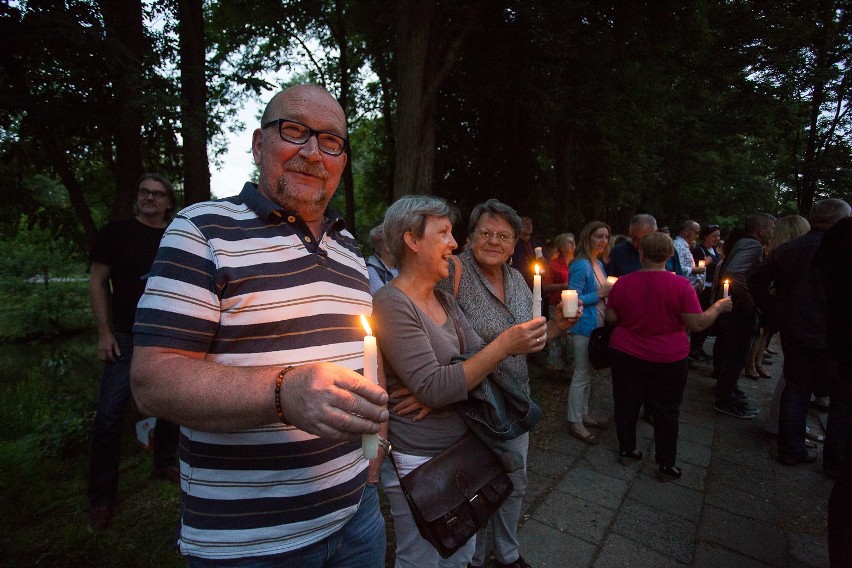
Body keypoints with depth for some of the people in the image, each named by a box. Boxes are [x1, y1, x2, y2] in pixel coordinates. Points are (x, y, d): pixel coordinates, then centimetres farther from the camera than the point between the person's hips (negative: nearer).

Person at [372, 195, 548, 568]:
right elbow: (433, 389, -24)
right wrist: (504, 345, -24)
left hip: (460, 450, 7)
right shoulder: (391, 303, -20)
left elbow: (477, 355, 3)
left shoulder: (445, 300, 7)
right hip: (418, 461, -7)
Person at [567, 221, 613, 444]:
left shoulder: (599, 264, 11)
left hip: (597, 326, 9)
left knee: (589, 373, 18)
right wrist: (599, 294, -21)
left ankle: (583, 414, 32)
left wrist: (609, 291, 2)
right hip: (584, 327, -9)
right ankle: (575, 422, 12)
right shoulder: (581, 266, -18)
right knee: (582, 375, -1)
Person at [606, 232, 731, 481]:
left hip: (625, 355, 2)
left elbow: (611, 318, -2)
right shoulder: (680, 286, -16)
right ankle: (666, 465, 25)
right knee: (666, 411, 13)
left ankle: (626, 450, 32)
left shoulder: (622, 283, -9)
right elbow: (698, 324, -13)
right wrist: (718, 307, 4)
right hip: (668, 359, -1)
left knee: (626, 404, 17)